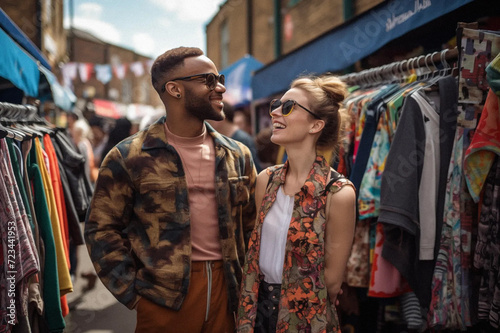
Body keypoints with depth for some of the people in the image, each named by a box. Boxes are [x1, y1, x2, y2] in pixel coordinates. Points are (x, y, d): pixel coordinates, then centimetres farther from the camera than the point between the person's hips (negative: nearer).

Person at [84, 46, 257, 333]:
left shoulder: (237, 155, 7)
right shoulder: (129, 157, -6)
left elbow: (251, 224, 13)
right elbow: (102, 229, -4)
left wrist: (246, 284, 8)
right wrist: (133, 292, -8)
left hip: (226, 288, 4)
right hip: (165, 297, -4)